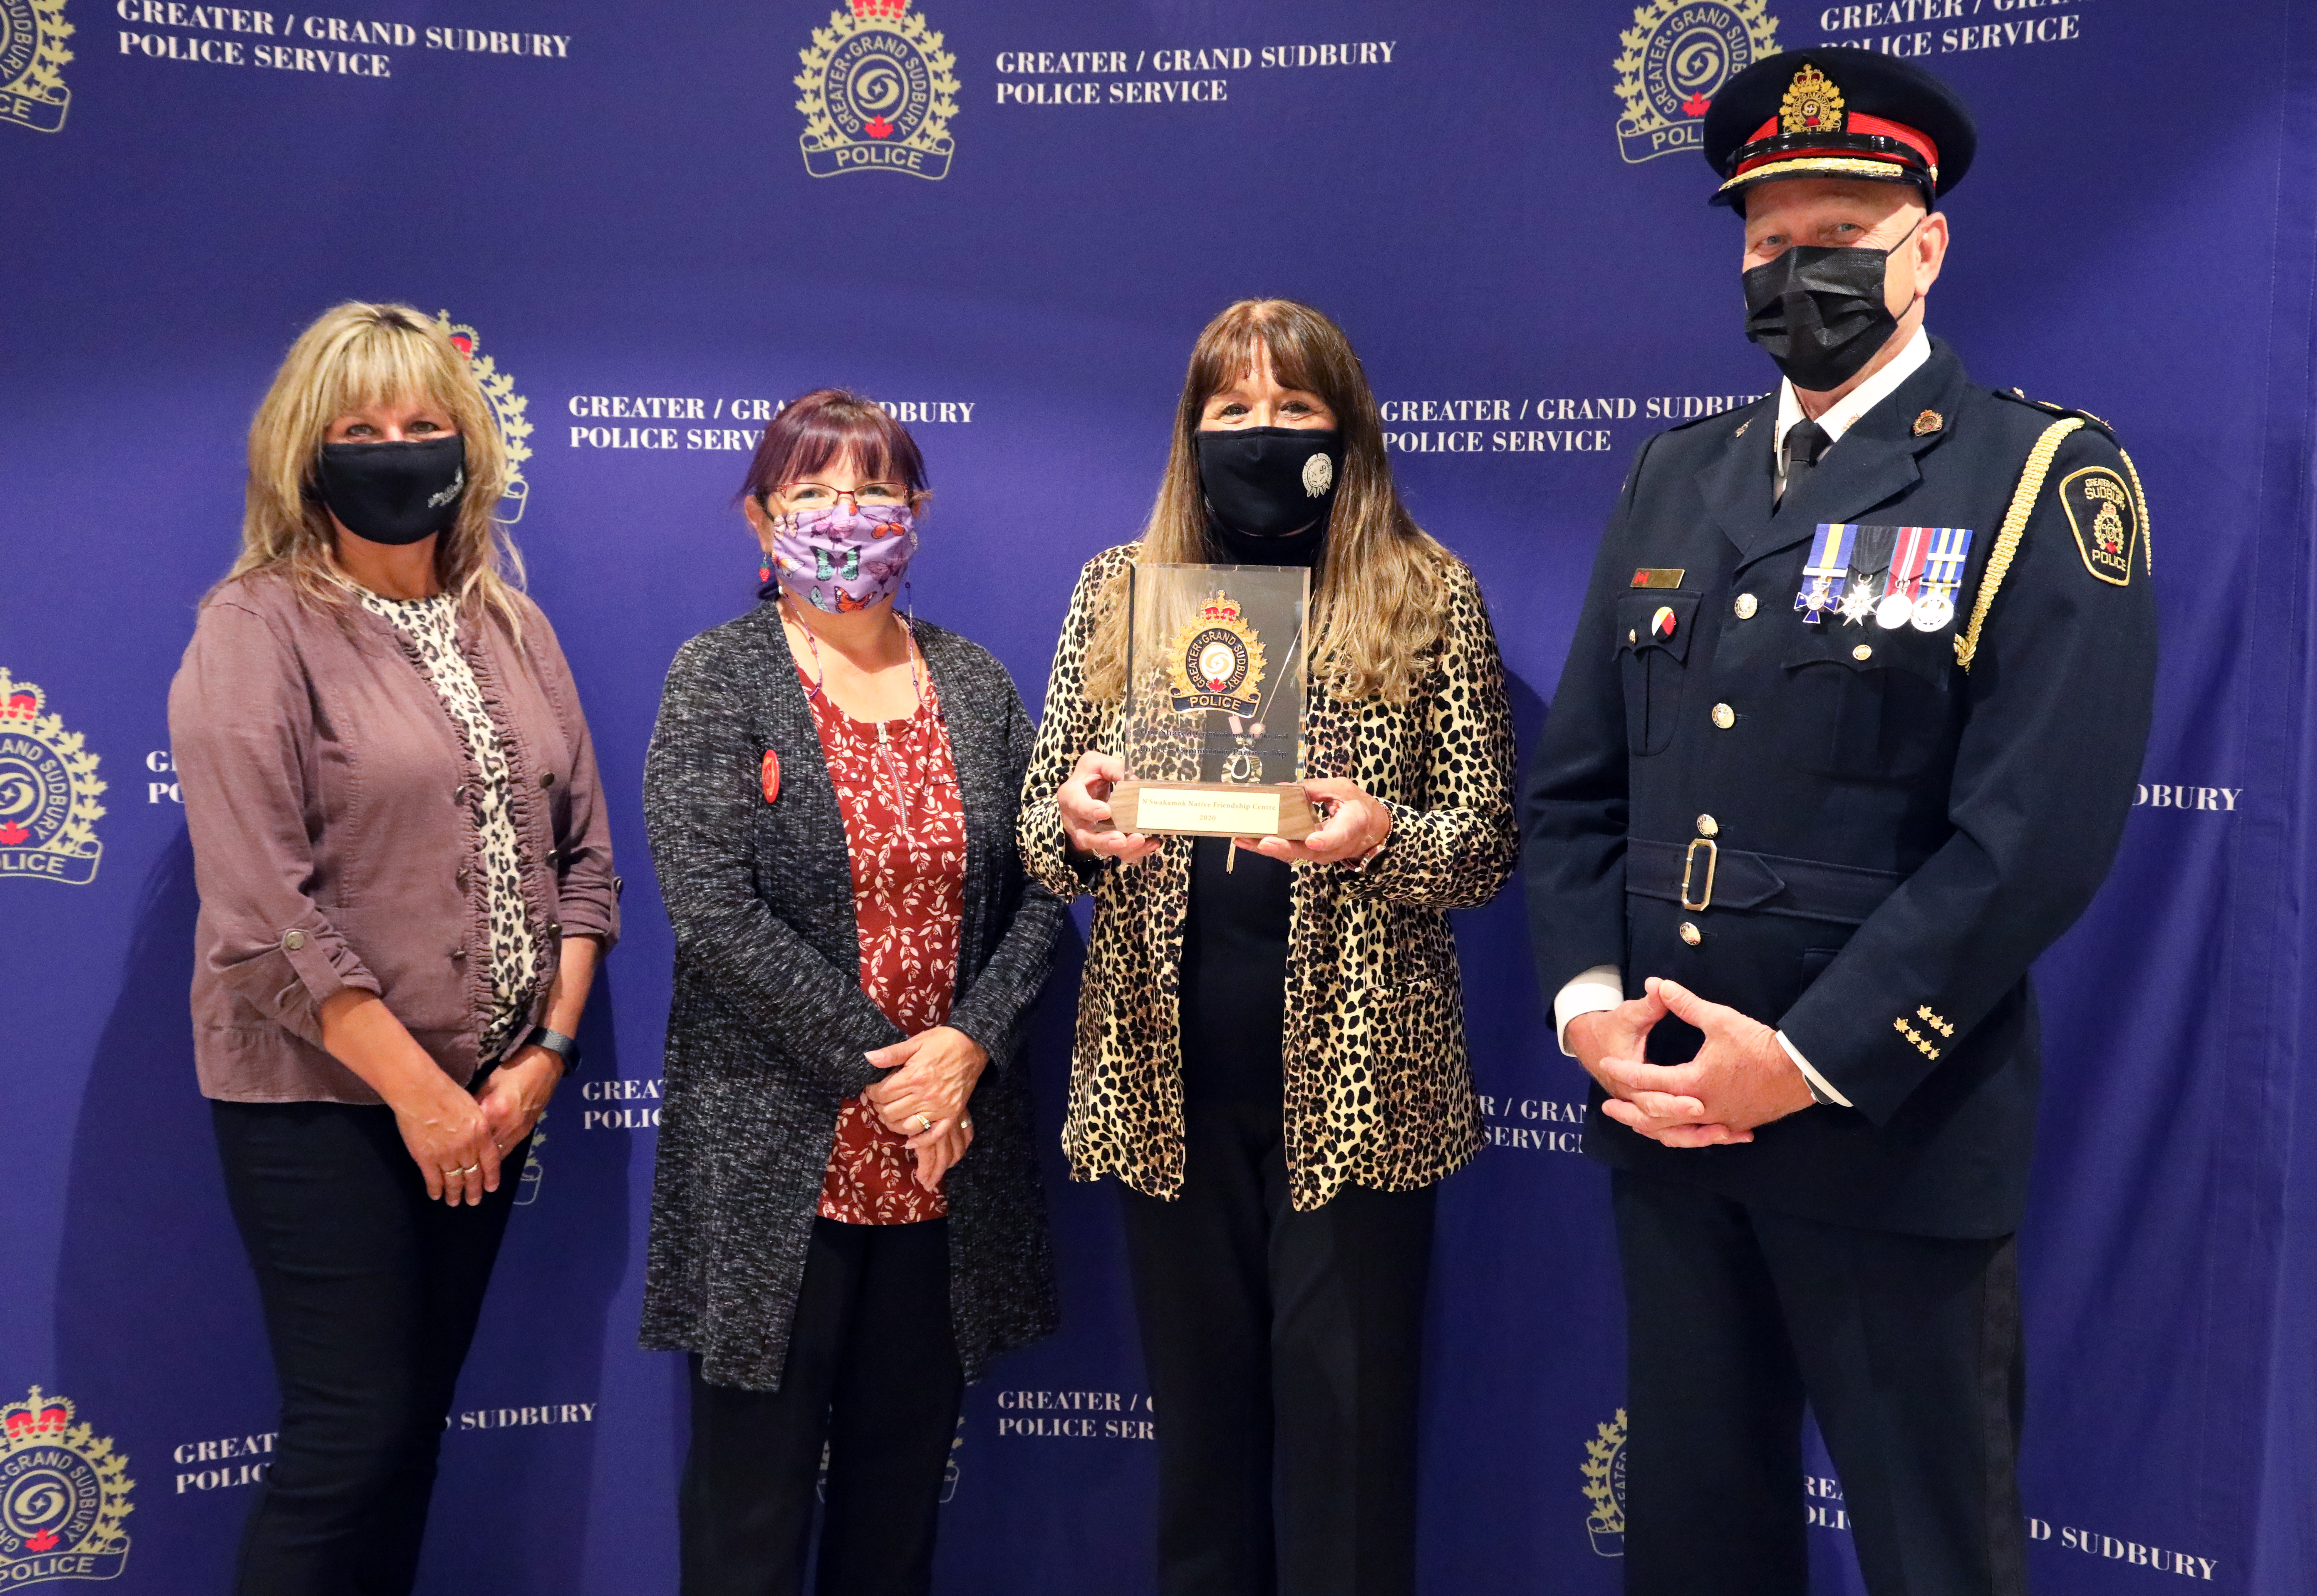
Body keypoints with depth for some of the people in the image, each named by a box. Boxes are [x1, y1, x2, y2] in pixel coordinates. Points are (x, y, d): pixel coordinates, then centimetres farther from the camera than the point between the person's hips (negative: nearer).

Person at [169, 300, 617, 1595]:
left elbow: (584, 852, 9)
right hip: (323, 1099, -5)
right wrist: (415, 1087, -14)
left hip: (489, 1099, 5)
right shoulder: (259, 629, -8)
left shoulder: (511, 628, 9)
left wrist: (547, 1053, -2)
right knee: (355, 1433, -3)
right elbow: (264, 905, -15)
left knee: (418, 1421, 13)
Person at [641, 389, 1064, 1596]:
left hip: (948, 1158, 4)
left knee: (905, 1477, 13)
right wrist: (878, 1068, -14)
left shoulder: (977, 685, 9)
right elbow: (714, 914, -13)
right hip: (776, 1158, -4)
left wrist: (970, 1041, -10)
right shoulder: (716, 679, -3)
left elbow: (1039, 893, 7)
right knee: (753, 1473, 6)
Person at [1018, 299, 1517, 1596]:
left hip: (1356, 1080, -2)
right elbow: (1040, 834, 8)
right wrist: (1076, 819, -15)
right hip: (1169, 1077, 2)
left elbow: (1489, 846, -1)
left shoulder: (1429, 598, 1)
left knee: (1347, 1416, 3)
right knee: (1199, 1401, 12)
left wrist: (1379, 838, -21)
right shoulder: (1117, 590, 8)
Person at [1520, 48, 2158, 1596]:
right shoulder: (1675, 477, 11)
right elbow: (1574, 779, 9)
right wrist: (1589, 1003, -6)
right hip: (1662, 1118, 5)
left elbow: (2037, 833, -16)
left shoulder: (2046, 481, -6)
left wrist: (1809, 1062, -18)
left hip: (1894, 1139, -5)